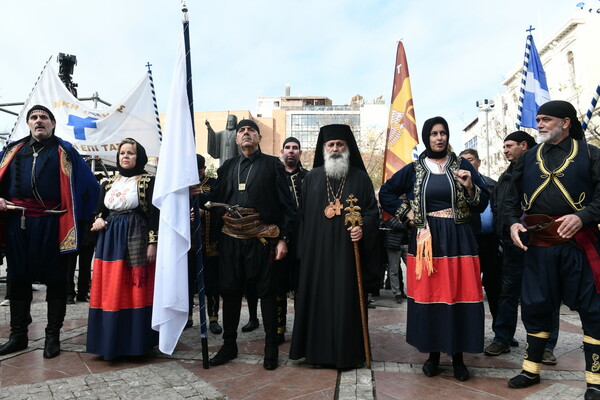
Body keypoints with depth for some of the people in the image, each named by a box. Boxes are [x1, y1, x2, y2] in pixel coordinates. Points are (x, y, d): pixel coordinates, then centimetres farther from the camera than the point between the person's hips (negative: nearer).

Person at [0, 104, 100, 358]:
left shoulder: (64, 152, 4)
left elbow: (89, 185, 2)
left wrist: (78, 216, -1)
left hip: (50, 225, -4)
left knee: (54, 280, 4)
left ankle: (53, 336, 15)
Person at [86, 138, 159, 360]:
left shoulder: (148, 181, -2)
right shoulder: (109, 182, 14)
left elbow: (154, 213, -8)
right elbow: (99, 209, 20)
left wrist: (152, 242, -14)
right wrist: (97, 221, -3)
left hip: (136, 239, -5)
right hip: (109, 240, 6)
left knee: (135, 291, -1)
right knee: (109, 293, 7)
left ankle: (135, 341, 10)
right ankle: (109, 341, 18)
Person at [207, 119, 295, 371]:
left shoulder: (272, 165, 3)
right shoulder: (227, 166, 14)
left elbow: (285, 203, -1)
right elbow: (215, 199, 14)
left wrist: (283, 238, -8)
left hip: (261, 238, -3)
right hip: (230, 238, 4)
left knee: (266, 291, 5)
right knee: (229, 291, 10)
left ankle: (271, 347, 19)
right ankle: (229, 345, 26)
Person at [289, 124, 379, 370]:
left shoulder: (360, 177, 5)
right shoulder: (312, 177, 10)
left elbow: (372, 210, 3)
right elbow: (303, 213, 9)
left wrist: (363, 228, -17)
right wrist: (303, 247, 4)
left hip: (348, 251, -1)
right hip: (317, 251, 2)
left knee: (348, 299, 2)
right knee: (318, 299, 5)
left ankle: (349, 352, 16)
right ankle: (318, 350, 19)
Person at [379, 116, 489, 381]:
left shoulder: (462, 166, 7)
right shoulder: (414, 169, 7)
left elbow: (483, 202, 6)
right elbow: (386, 192, 13)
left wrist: (470, 187, -13)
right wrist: (405, 214, 2)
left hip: (458, 239, 0)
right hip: (426, 239, 0)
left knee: (459, 295, 0)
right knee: (429, 295, 2)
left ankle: (458, 356, 16)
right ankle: (433, 353, 18)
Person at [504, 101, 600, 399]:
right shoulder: (528, 158, 13)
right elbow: (512, 198, 14)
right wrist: (514, 222, -3)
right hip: (538, 244, 3)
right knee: (535, 306, 10)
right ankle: (531, 369, 24)